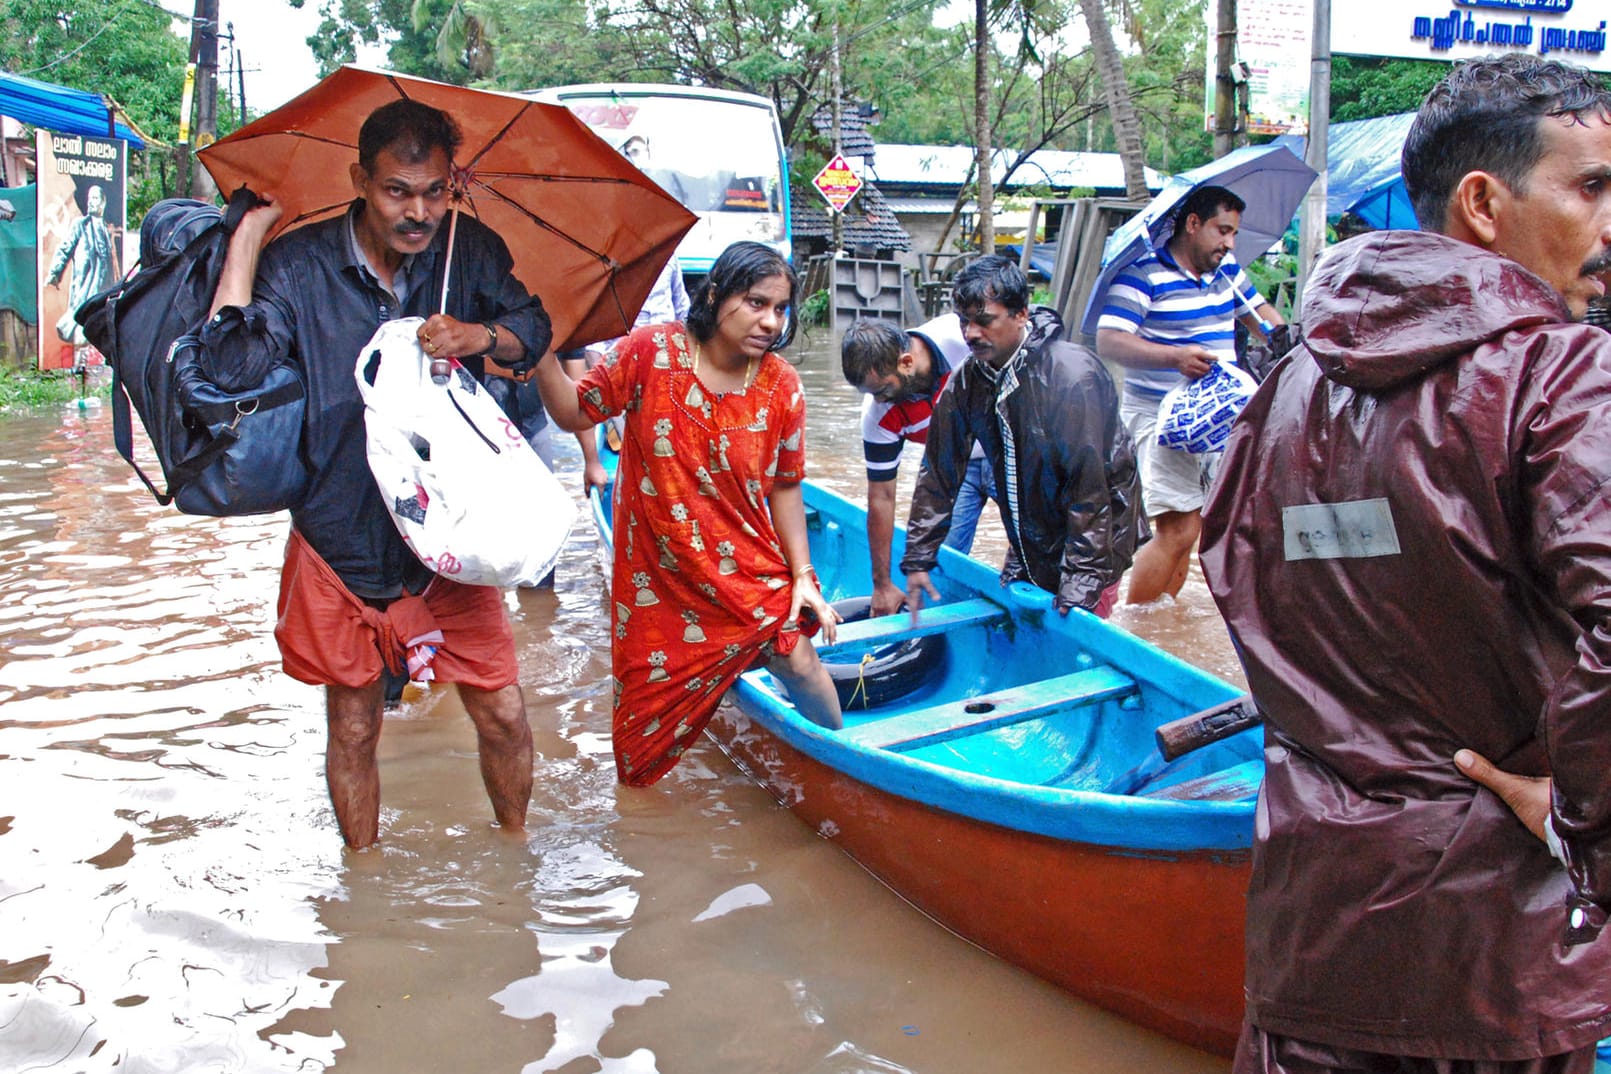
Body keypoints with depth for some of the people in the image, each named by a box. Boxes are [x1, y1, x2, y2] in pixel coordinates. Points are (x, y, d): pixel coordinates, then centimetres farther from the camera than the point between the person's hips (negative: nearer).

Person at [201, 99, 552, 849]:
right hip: (341, 540, -1)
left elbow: (534, 332, 7)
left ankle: (514, 845, 33)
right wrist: (248, 233, -19)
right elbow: (232, 364, -22)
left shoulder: (470, 251, -2)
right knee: (353, 727, 13)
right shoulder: (300, 264, -10)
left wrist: (478, 335, -15)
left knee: (502, 714, 6)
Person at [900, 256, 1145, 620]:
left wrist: (1080, 583, -26)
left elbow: (1089, 488, -26)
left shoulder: (1073, 376, -26)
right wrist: (918, 558, 1)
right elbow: (939, 472, 2)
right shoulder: (967, 380, -6)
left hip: (1094, 538, -6)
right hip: (1028, 542, 6)